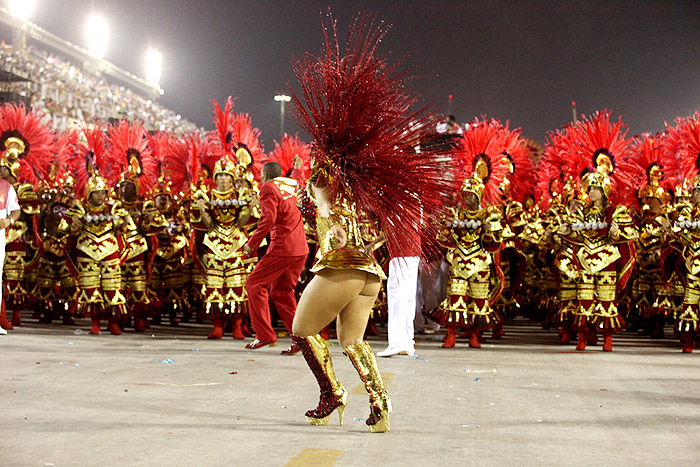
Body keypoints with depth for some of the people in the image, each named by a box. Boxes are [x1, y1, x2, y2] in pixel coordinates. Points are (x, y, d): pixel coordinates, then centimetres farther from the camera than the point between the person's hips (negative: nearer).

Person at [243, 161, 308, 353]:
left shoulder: (268, 188, -4)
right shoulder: (291, 186, 17)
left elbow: (268, 220, -14)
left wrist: (252, 243, -8)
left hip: (282, 247, -8)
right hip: (301, 249, 8)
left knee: (255, 284, 1)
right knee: (281, 292, 14)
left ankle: (264, 334, -4)